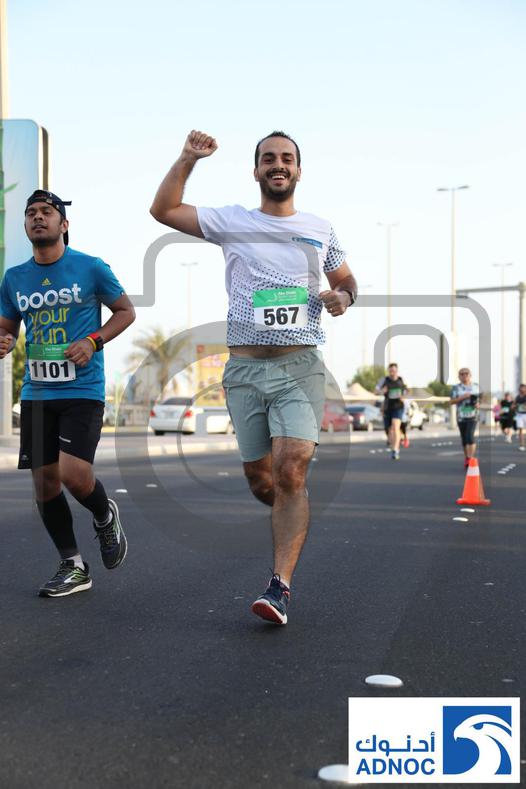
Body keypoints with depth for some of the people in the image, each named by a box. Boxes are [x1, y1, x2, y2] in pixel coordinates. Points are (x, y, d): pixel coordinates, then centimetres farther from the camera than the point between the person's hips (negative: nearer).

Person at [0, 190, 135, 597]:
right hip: (36, 392, 5)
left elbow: (126, 311, 7)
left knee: (73, 474, -17)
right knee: (44, 480, 5)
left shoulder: (91, 268, -3)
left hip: (82, 389, -4)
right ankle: (73, 566, 21)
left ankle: (105, 516, 19)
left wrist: (94, 342, -9)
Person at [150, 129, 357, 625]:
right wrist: (188, 159, -6)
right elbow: (163, 210, 4)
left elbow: (346, 280, 24)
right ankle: (293, 521, 38)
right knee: (260, 482, 5)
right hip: (244, 367, 1)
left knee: (291, 472, -17)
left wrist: (342, 296, 1)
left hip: (300, 365, -1)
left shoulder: (320, 230, 13)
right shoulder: (232, 222, 9)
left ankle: (280, 585, -12)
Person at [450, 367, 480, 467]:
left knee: (470, 437, -16)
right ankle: (466, 457, 26)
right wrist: (462, 397, -18)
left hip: (473, 416, -1)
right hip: (461, 416, 1)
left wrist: (478, 405, -6)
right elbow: (452, 401, -4)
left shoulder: (476, 386, 6)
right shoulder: (456, 387, 1)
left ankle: (470, 459, -17)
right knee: (464, 439, 10)